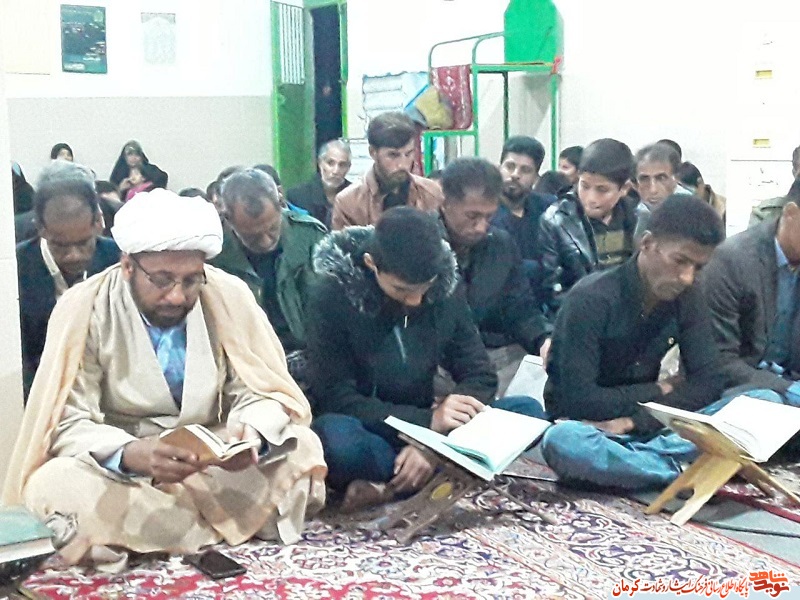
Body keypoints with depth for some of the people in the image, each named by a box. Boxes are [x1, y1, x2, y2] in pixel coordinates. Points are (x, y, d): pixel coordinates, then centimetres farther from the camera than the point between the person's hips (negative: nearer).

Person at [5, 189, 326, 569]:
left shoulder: (229, 297, -8)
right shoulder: (84, 309, -13)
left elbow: (262, 392, -4)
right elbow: (68, 424, -16)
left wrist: (250, 433, -29)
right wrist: (132, 454, -38)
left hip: (209, 464, 2)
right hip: (116, 471, -2)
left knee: (302, 446, -20)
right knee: (52, 485, -33)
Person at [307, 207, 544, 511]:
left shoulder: (444, 291, -3)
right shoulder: (331, 297, -15)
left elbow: (480, 377, -4)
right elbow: (336, 399, -18)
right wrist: (427, 420, -29)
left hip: (423, 432, 5)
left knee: (527, 411, -16)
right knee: (336, 437, -39)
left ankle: (391, 488, -22)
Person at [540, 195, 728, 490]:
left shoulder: (687, 297, -2)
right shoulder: (591, 299, -19)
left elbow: (708, 382, -7)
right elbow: (578, 400, -22)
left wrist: (633, 421, -21)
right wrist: (660, 391, -11)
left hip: (650, 424, 5)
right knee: (562, 441, -42)